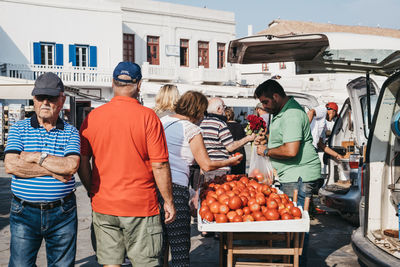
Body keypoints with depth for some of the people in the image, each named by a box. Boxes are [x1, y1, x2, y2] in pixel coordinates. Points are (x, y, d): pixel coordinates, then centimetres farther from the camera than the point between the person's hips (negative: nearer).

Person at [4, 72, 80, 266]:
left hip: (63, 214, 0)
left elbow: (71, 165, -14)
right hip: (24, 213, 0)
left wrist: (36, 157, -13)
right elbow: (11, 165, -12)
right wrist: (54, 171, -14)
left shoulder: (71, 132, 3)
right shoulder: (18, 129, 3)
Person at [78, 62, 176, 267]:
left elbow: (82, 163, 4)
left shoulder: (93, 117, 0)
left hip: (103, 205, 4)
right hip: (140, 206, -3)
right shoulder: (147, 116, -11)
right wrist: (168, 202, -2)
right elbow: (159, 165, -12)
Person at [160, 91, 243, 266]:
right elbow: (206, 165, -2)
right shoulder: (192, 129, -4)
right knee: (180, 249, 0)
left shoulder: (162, 121, 15)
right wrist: (229, 162, 13)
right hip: (175, 188, -7)